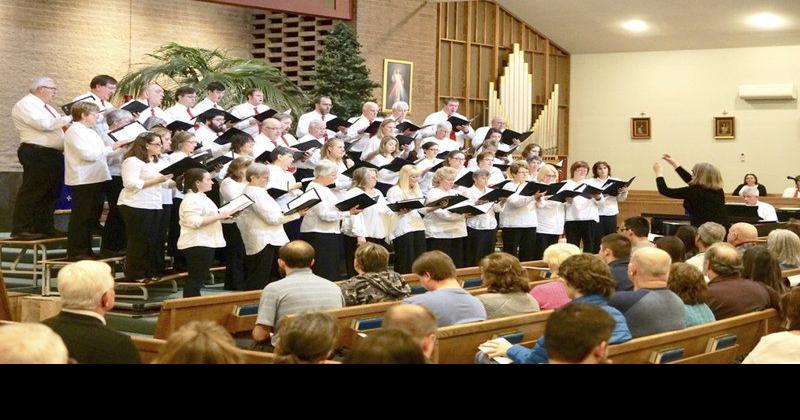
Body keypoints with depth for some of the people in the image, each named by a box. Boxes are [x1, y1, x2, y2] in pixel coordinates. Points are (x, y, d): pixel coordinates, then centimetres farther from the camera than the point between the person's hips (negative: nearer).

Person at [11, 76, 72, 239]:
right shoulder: (26, 104, -9)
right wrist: (68, 119, -12)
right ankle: (21, 230, -4)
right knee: (31, 193, -8)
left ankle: (45, 227, 20)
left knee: (51, 193, 12)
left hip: (53, 154, 10)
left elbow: (54, 127, 26)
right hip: (36, 154, -10)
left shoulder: (46, 107, 22)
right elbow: (43, 124, -21)